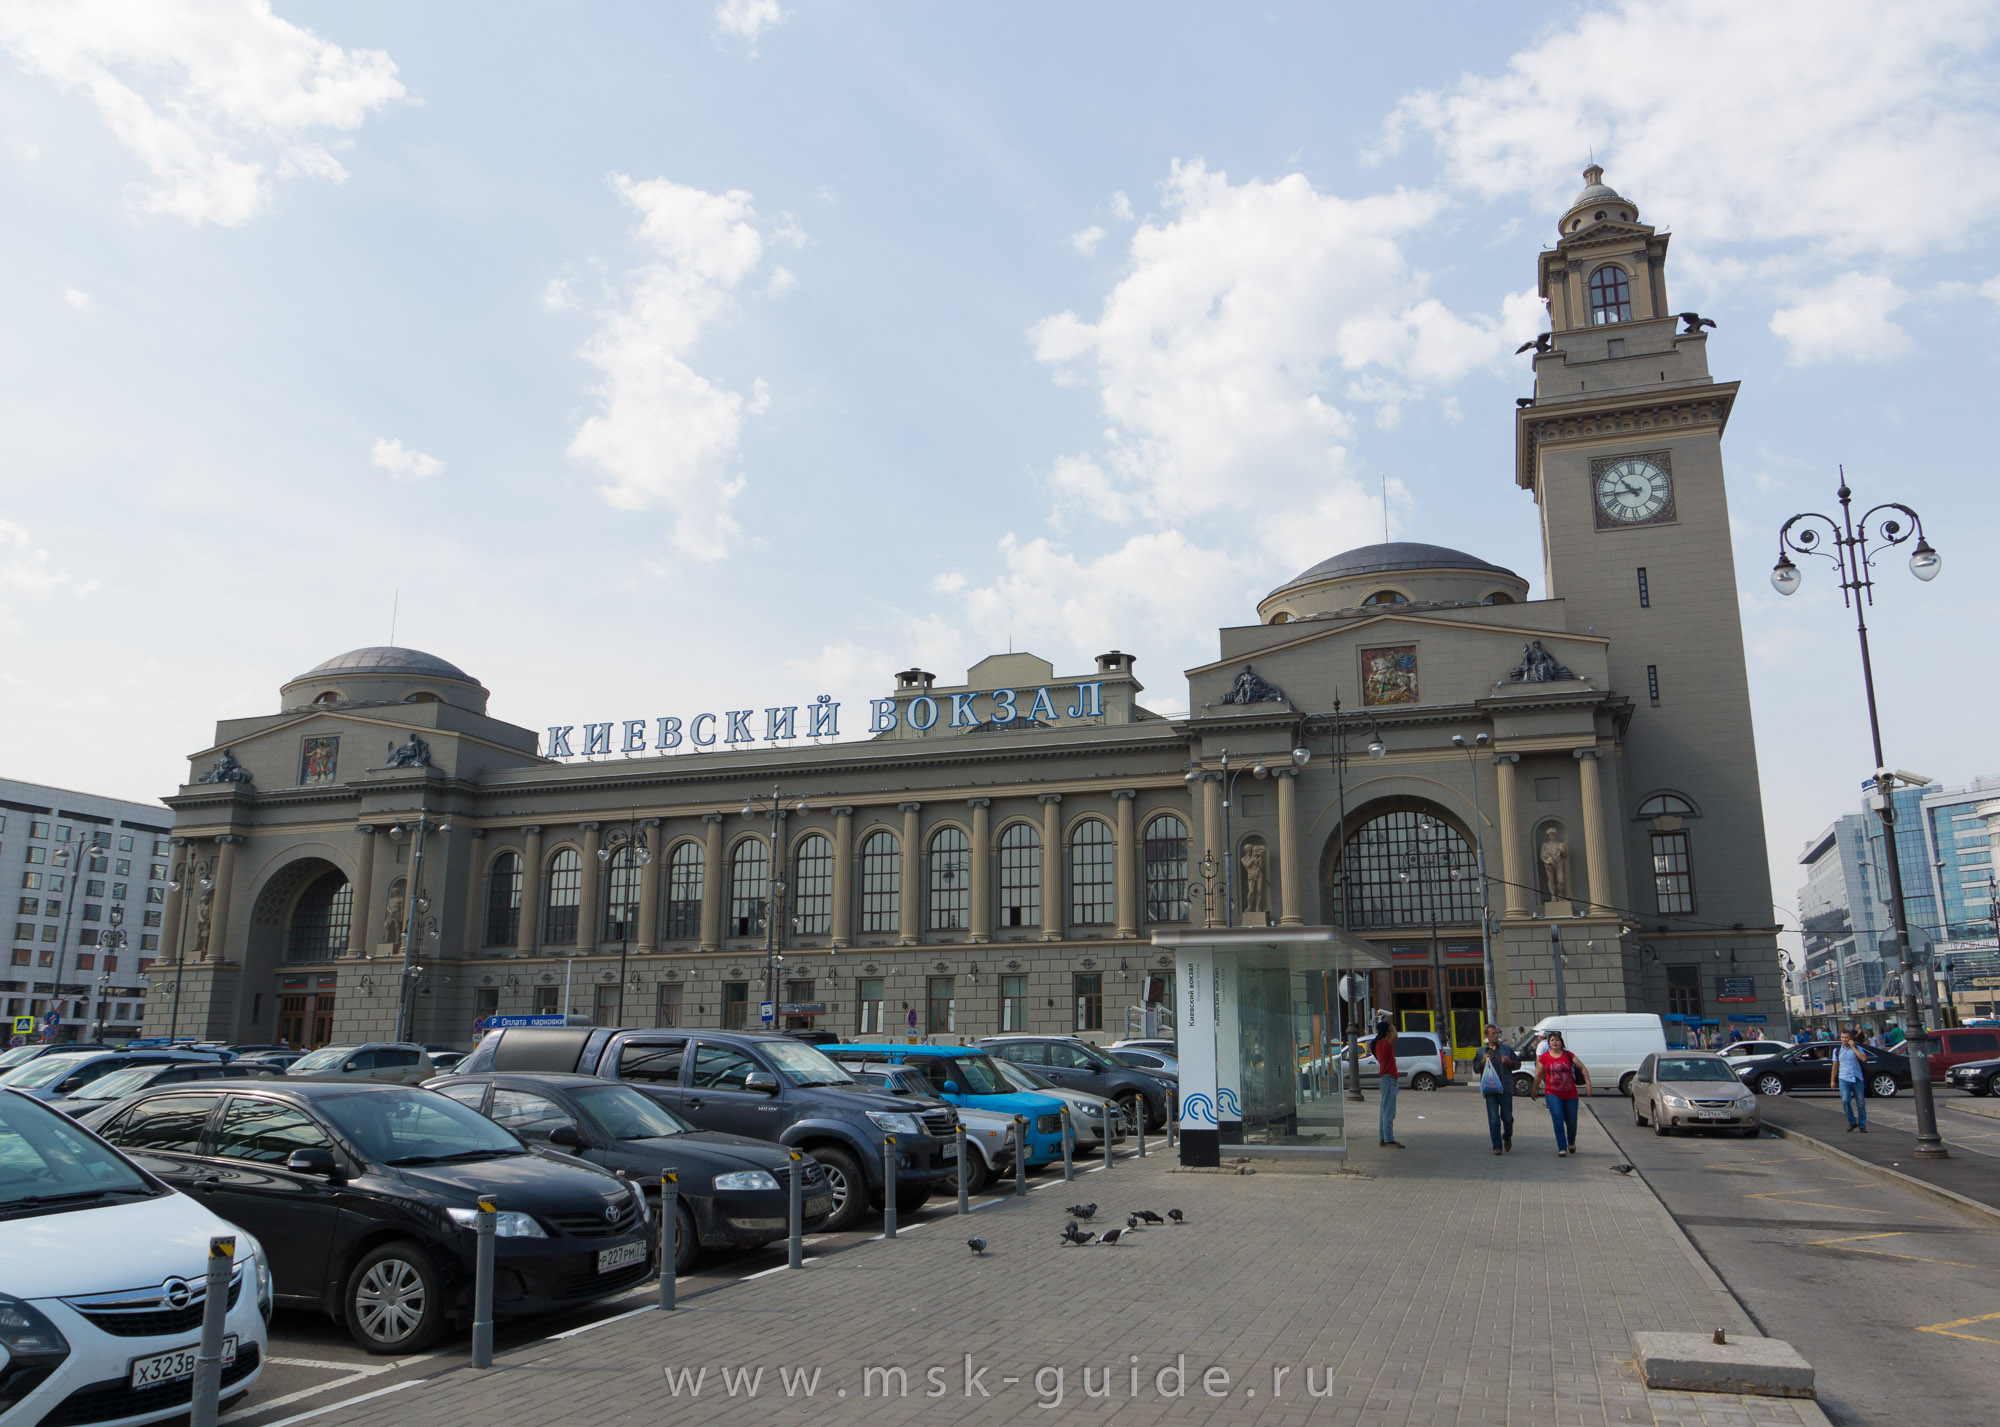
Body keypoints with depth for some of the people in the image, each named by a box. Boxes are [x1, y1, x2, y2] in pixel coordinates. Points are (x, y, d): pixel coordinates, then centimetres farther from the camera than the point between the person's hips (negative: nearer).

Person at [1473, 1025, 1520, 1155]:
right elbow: (1475, 1068, 8)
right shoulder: (1481, 1051, 12)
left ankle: (1507, 1138, 30)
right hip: (1490, 1089, 0)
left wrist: (1509, 1061, -6)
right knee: (1493, 1119, -3)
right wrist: (1483, 1061, -9)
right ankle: (1497, 1146, 2)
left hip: (1505, 1088, 0)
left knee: (1507, 1117, 2)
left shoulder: (1506, 1048, 13)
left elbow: (1518, 1064, 14)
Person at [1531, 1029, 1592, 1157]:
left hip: (1570, 1094, 1)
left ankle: (1571, 1142, 38)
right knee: (1558, 1118, -16)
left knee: (1571, 1121, 8)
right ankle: (1562, 1148, -12)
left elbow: (1582, 1069, 4)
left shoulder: (1568, 1055, 1)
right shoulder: (1544, 1058, 2)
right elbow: (1538, 1075, 10)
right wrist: (1534, 1090, 15)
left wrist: (1588, 1083, -7)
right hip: (1552, 1094, -1)